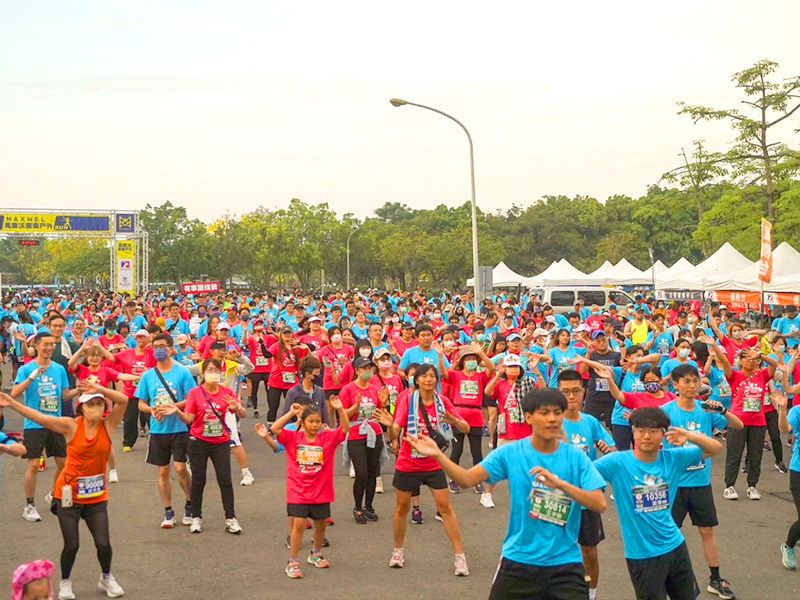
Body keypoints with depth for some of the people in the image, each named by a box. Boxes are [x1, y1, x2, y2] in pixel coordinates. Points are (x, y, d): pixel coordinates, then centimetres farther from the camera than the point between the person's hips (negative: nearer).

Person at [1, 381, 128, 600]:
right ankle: (65, 582, 27)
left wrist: (98, 389, -28)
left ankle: (106, 578, 26)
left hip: (96, 496, 1)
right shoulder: (71, 426, -8)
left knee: (103, 543, -4)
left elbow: (123, 400, -18)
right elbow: (40, 418, -17)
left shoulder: (108, 426, -5)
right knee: (72, 545, -2)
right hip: (69, 495, -1)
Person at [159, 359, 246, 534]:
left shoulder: (227, 393, 0)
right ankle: (196, 518, 18)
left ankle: (230, 519, 6)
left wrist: (237, 408, -26)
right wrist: (177, 411, -25)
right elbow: (189, 419, -8)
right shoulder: (195, 393, -4)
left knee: (225, 480, 0)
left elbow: (243, 415, -5)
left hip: (221, 442, 1)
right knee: (198, 481, 6)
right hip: (198, 442, -1)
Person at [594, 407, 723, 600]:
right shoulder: (617, 462, -15)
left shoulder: (673, 459, -3)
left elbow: (716, 449, 1)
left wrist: (689, 436, -15)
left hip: (675, 546, 5)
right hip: (642, 554, -5)